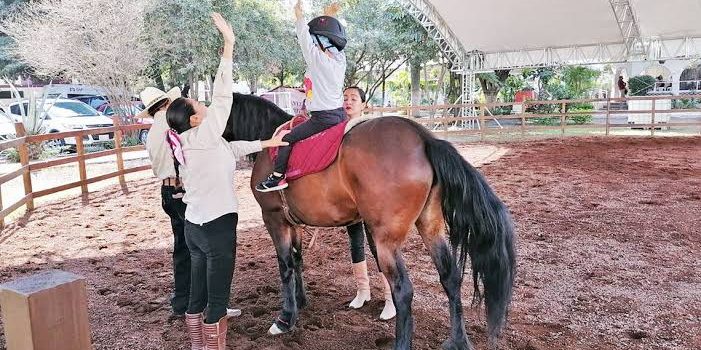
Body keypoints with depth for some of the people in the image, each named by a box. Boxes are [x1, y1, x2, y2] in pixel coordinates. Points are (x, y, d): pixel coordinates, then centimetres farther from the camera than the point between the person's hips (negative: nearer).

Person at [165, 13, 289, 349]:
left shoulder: (188, 144, 9)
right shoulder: (203, 136, -14)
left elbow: (233, 148, 19)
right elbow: (222, 97, -20)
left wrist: (268, 143, 21)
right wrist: (228, 45, -21)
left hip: (194, 226, 9)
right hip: (217, 227, -9)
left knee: (197, 295, 16)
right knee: (217, 299, 2)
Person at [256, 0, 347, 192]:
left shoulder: (318, 59, -15)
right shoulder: (340, 59, 6)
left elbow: (305, 41, -9)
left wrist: (299, 16, 2)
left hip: (323, 118, -9)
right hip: (339, 114, 9)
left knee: (288, 138, -3)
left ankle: (277, 176, -4)